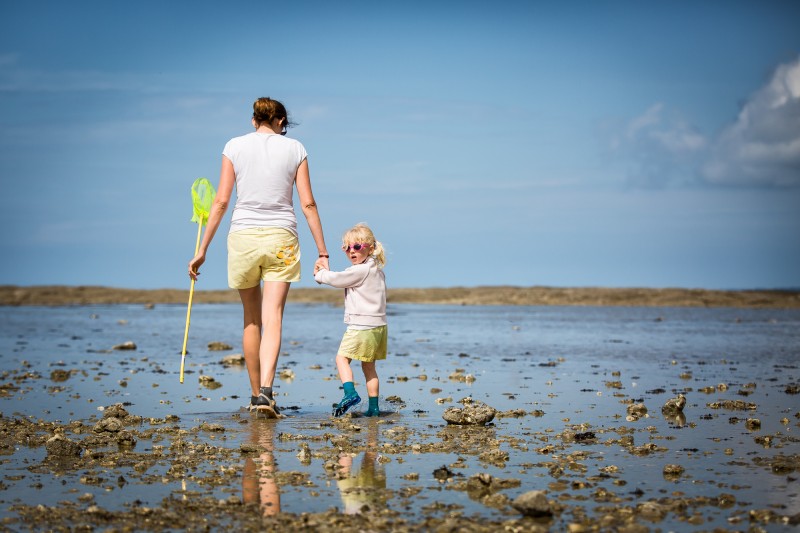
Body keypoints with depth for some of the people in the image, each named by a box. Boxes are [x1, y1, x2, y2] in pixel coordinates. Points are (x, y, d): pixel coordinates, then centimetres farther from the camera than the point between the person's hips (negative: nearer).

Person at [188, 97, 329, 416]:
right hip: (281, 237, -1)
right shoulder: (294, 149, 4)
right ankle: (265, 391, -23)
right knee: (273, 319, -5)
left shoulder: (235, 146, 4)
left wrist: (202, 250, 5)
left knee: (252, 320, 15)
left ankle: (255, 393, 23)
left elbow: (221, 202, 0)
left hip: (243, 236, 1)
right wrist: (322, 252, 6)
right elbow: (308, 204, 2)